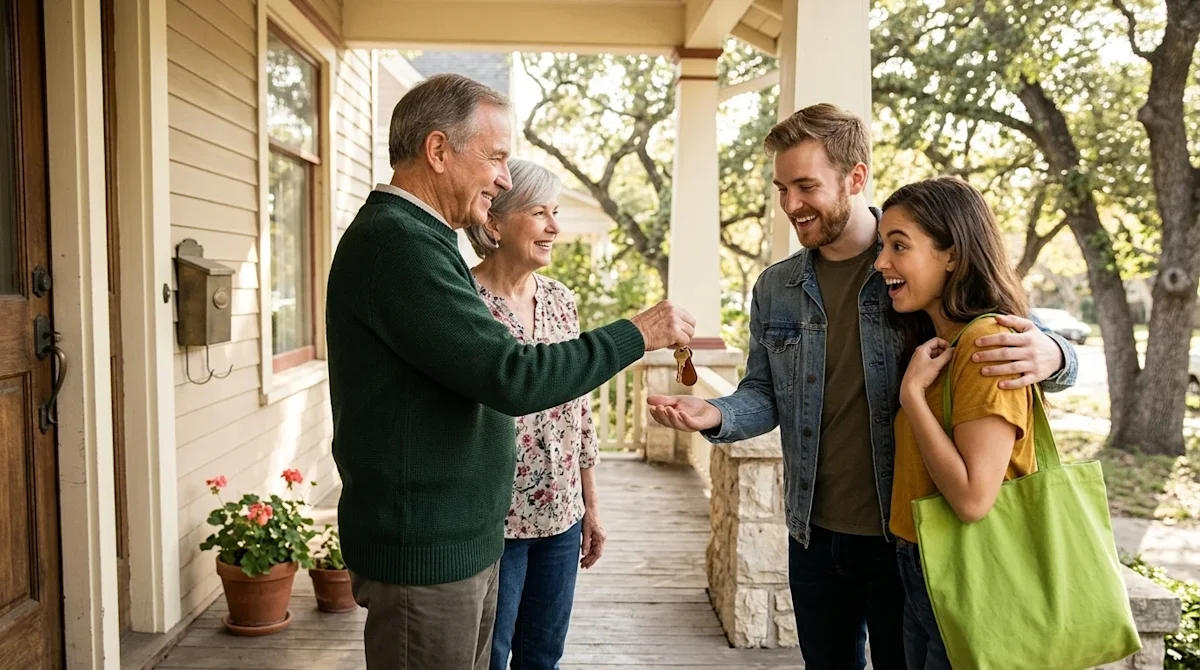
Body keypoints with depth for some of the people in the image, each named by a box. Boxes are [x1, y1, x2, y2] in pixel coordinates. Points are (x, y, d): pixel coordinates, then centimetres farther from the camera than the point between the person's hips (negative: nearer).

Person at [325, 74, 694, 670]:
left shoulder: (411, 236, 13)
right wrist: (637, 334, -14)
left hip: (464, 538, 10)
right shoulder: (396, 241, -20)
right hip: (424, 551, -10)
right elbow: (511, 378, -25)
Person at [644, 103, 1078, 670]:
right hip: (814, 537, 4)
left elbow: (1032, 342, -3)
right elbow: (765, 395, 9)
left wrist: (1049, 357, -28)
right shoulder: (775, 288, 3)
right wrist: (716, 416, -14)